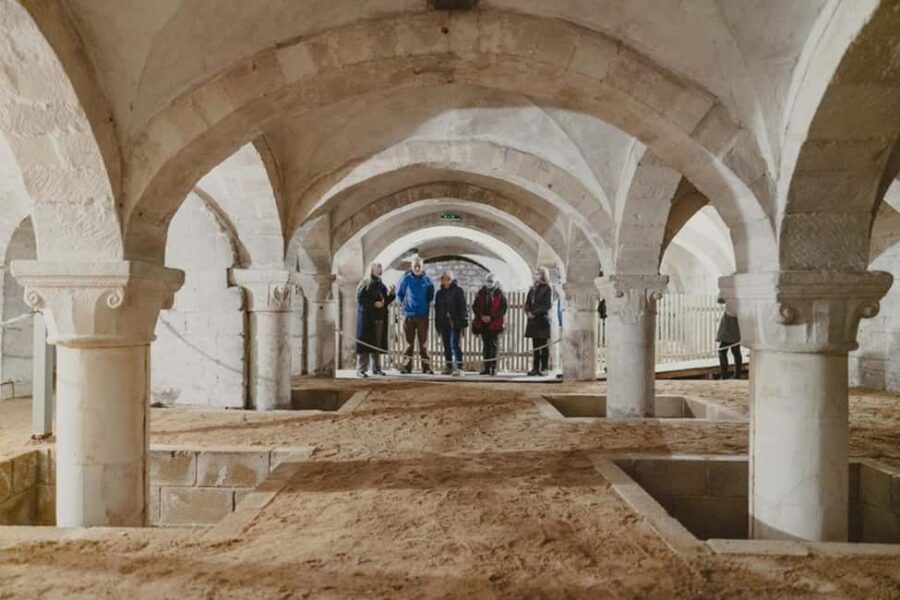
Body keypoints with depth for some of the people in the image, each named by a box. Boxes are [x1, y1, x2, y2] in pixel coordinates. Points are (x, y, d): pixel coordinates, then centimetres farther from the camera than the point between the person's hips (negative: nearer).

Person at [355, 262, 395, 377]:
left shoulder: (381, 285, 17)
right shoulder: (364, 284, -2)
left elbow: (386, 300, 19)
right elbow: (360, 299, -10)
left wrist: (391, 293, 1)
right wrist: (374, 304, -17)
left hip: (380, 318, 6)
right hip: (367, 318, -6)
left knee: (378, 344, 7)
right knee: (365, 342, -7)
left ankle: (376, 368, 14)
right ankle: (361, 369, -4)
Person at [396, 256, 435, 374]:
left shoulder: (427, 279, 2)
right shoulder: (406, 278, -1)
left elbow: (431, 295, 16)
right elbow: (399, 293, 12)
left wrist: (427, 305, 9)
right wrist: (403, 304, 6)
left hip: (423, 315, 0)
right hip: (408, 315, 0)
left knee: (423, 342, 1)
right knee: (409, 342, 5)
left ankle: (426, 367, 4)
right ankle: (407, 366, 10)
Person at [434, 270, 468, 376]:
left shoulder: (458, 291, 0)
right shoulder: (439, 293, 15)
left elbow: (463, 307, -4)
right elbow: (437, 310, 17)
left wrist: (463, 323, -10)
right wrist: (438, 326, 13)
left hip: (455, 323, -5)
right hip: (444, 324, 5)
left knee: (454, 344, -13)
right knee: (447, 346, 8)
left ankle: (459, 367, -12)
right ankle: (449, 367, 16)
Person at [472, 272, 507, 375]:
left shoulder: (500, 293, -1)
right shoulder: (481, 292, 10)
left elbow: (503, 309, -7)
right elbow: (475, 306, 8)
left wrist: (491, 317, -14)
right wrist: (481, 316, -8)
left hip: (495, 324, -4)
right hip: (483, 323, 4)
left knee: (493, 345, -4)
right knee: (485, 345, 8)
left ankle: (494, 367, -2)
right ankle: (486, 368, 11)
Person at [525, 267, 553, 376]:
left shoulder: (547, 288, -3)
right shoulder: (532, 289, 15)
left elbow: (548, 305, -11)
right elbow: (527, 303, 14)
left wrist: (535, 313, -16)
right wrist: (528, 312, -6)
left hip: (543, 320, -6)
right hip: (533, 321, 6)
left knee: (543, 346, -1)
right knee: (535, 346, 7)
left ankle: (543, 368, 2)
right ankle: (535, 368, 9)